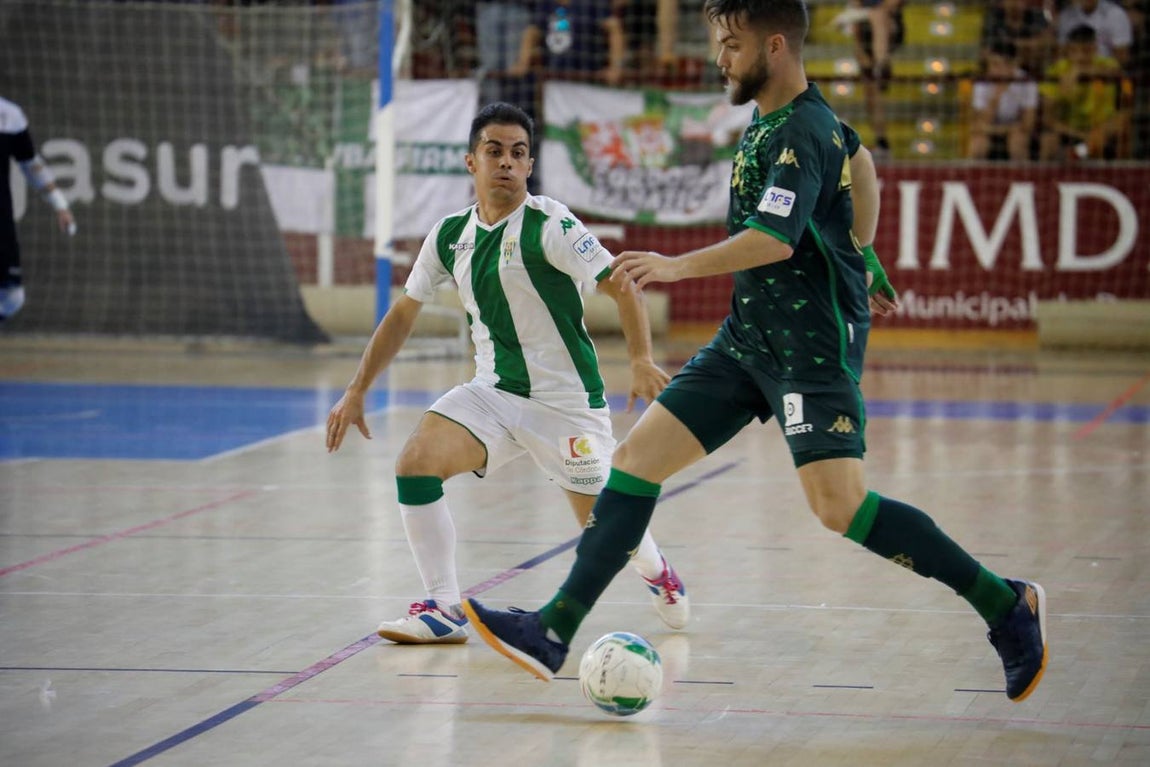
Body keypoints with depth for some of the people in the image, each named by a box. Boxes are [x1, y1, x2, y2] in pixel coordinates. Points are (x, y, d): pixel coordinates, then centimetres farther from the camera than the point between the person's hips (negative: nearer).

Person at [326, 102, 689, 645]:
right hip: (493, 392, 5)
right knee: (415, 463, -18)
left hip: (566, 399, -5)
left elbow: (621, 285, -14)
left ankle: (658, 574, 39)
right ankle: (443, 612, -12)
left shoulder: (549, 226, -14)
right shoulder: (449, 235, 4)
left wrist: (641, 361, -28)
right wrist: (357, 391, 10)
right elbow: (403, 314, 14)